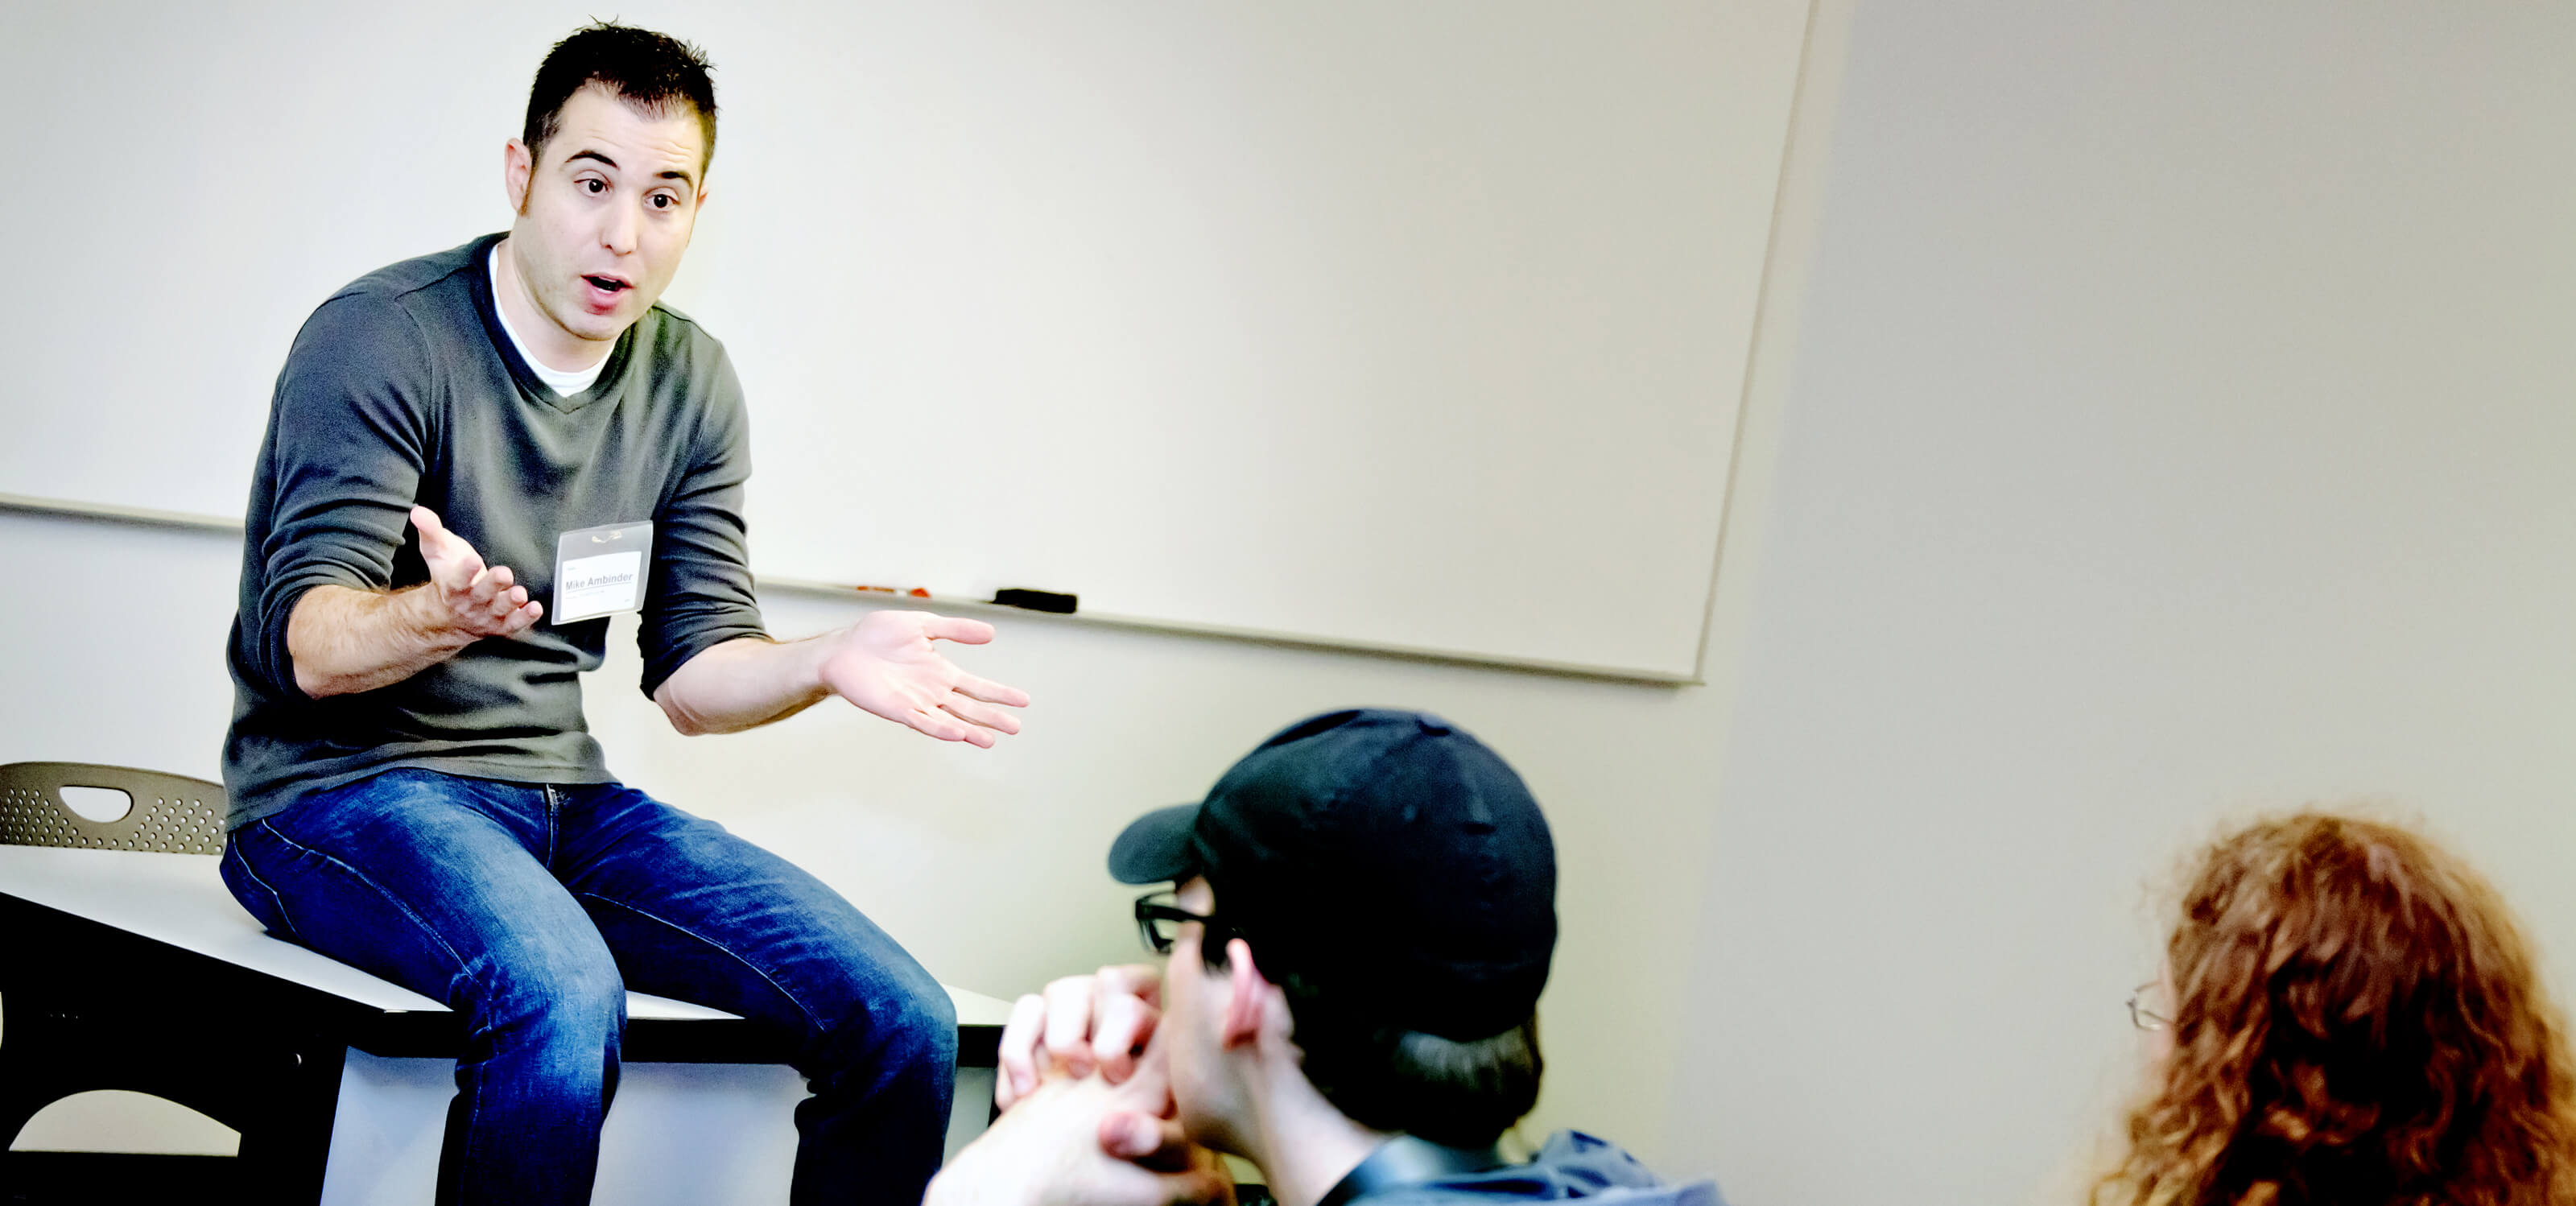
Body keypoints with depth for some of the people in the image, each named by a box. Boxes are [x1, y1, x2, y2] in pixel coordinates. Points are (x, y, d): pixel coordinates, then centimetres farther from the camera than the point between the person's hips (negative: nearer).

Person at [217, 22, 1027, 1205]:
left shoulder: (691, 384, 9)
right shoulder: (382, 337, -10)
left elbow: (693, 672, 9)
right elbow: (304, 641, -18)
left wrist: (826, 664, -13)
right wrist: (440, 617, -40)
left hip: (559, 796, 6)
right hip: (340, 787, -6)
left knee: (905, 1021, -11)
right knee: (562, 997, -39)